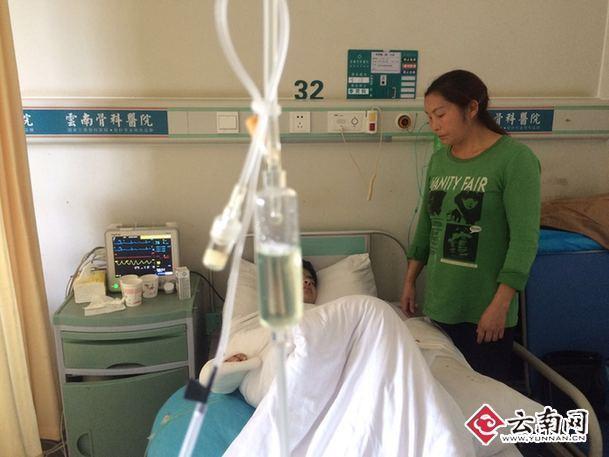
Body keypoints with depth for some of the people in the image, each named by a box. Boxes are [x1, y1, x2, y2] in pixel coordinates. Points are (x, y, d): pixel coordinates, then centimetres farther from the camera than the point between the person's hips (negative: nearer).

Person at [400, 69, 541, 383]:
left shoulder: (515, 159, -13)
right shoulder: (439, 160, 6)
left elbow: (525, 238, -16)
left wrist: (500, 305, -17)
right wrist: (410, 280, 12)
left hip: (484, 309, -5)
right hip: (439, 302, 6)